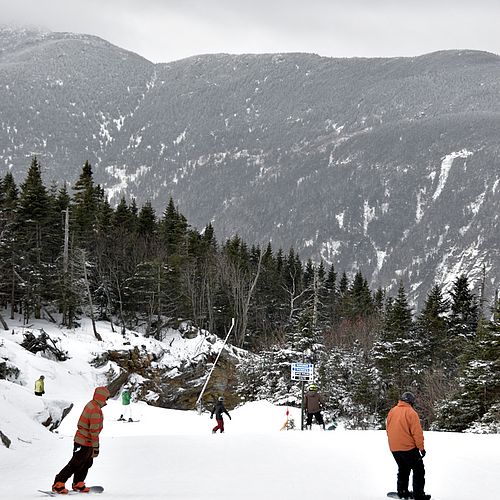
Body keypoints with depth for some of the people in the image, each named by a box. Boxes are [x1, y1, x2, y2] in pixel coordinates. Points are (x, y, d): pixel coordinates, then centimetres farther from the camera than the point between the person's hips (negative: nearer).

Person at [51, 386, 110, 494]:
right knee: (75, 464, -3)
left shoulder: (90, 404, 6)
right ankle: (58, 485, 2)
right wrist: (95, 447, -20)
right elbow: (94, 430, -24)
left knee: (87, 463, 18)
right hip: (85, 444, -10)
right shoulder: (96, 410, -25)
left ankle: (78, 484, 28)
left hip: (81, 439, 10)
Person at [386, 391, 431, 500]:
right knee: (419, 470, 4)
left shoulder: (392, 411, 7)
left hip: (394, 448, 6)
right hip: (408, 447, -6)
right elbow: (417, 432, -15)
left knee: (403, 469, 23)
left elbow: (388, 429, 13)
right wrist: (421, 447, -9)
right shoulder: (411, 412, -13)